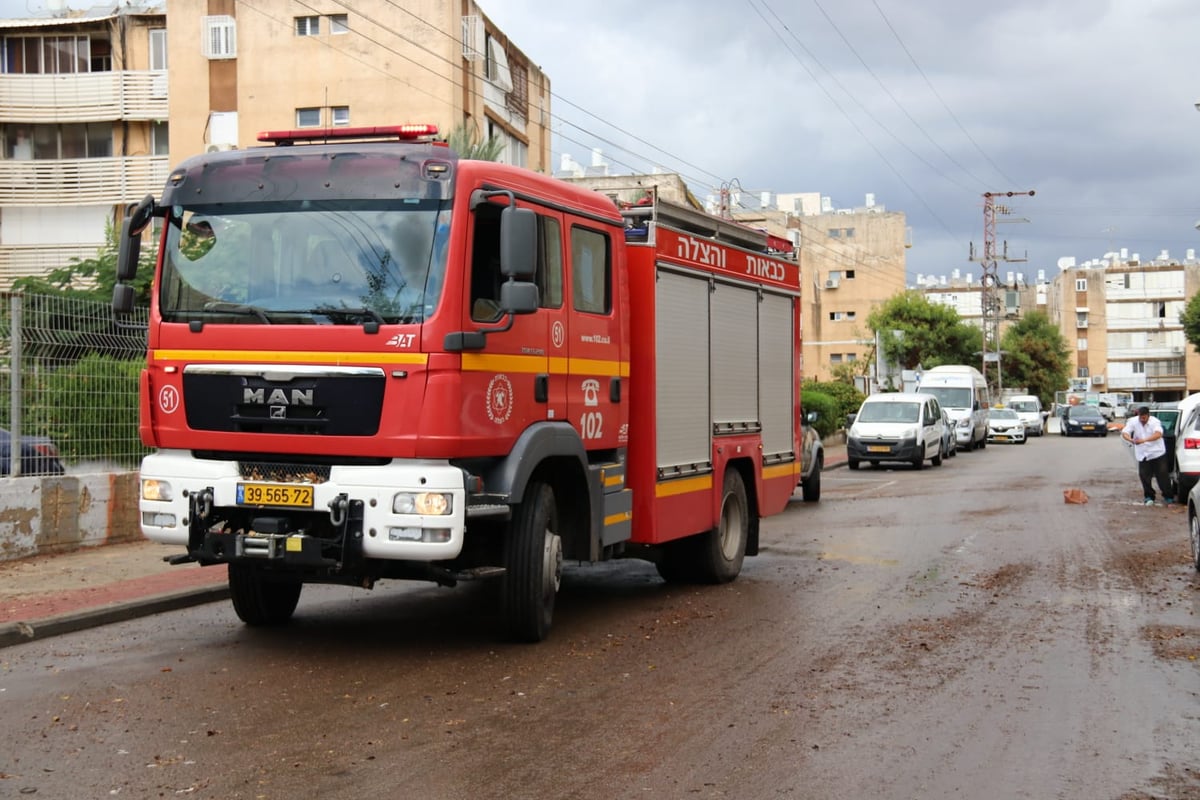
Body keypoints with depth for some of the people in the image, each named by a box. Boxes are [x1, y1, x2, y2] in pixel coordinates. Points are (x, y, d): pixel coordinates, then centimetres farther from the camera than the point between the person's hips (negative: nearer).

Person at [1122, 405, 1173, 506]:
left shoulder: (1155, 422, -17)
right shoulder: (1133, 421, -8)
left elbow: (1158, 434, -35)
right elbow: (1124, 433, -15)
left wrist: (1144, 440, -50)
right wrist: (1130, 439, -40)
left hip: (1157, 452, -2)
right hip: (1143, 455, 2)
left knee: (1162, 475, 0)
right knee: (1144, 476, -1)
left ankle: (1168, 497, 14)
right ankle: (1149, 496, 16)